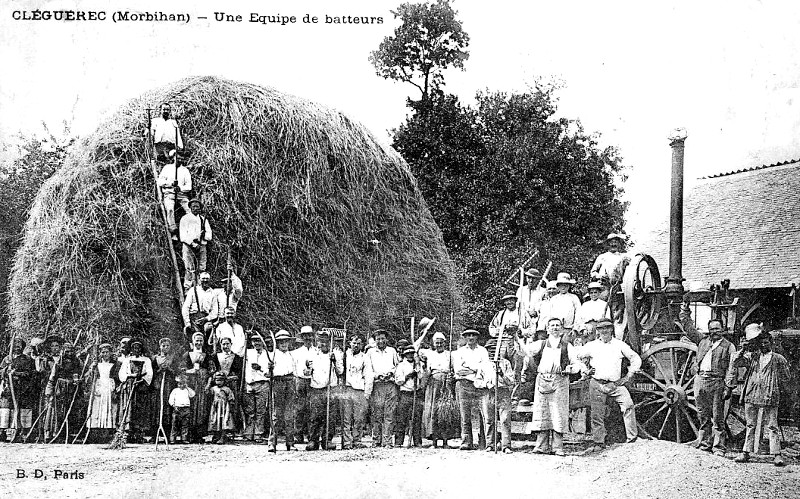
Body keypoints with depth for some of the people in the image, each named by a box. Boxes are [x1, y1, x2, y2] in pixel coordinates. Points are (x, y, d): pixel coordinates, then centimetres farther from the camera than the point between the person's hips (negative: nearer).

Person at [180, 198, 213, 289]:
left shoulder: (204, 219, 16)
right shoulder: (185, 219, 5)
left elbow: (209, 235, 10)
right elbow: (183, 236, -4)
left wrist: (203, 235, -11)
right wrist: (193, 243, -15)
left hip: (202, 246, 4)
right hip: (189, 246, -4)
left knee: (201, 270, 2)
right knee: (190, 269, -10)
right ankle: (187, 288, -9)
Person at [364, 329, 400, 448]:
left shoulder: (392, 351, 17)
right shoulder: (370, 352, 11)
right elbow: (367, 371, 3)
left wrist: (392, 372, 5)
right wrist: (367, 390, -7)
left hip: (391, 385, 1)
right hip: (377, 386, -1)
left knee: (389, 415, -4)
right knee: (376, 415, -4)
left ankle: (388, 442, -5)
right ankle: (376, 441, 2)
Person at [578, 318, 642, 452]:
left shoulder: (620, 345, 9)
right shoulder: (592, 346, 7)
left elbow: (636, 359, 12)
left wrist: (629, 375, 6)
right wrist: (585, 370, 10)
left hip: (616, 384, 0)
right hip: (597, 384, 0)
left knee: (628, 404, -19)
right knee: (597, 414, -1)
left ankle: (632, 438, -13)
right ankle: (598, 443, 10)